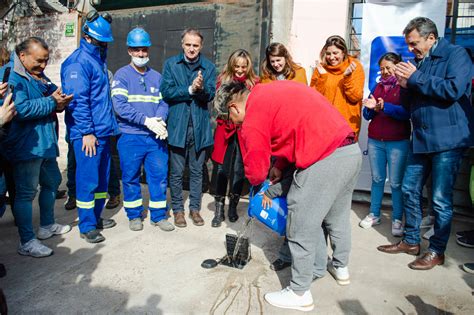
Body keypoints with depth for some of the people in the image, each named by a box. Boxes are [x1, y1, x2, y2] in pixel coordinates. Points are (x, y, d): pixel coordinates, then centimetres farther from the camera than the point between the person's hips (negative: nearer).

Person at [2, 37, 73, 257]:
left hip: (46, 144, 10)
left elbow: (55, 95, 20)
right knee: (26, 192, -3)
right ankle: (27, 242, 7)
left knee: (52, 182, 21)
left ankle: (47, 226, 38)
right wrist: (52, 102, -19)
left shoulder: (40, 77, 15)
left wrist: (60, 101, -4)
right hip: (26, 146, -10)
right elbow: (21, 109, -27)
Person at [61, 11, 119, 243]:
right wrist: (87, 132, -18)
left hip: (103, 130, 9)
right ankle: (87, 227, 10)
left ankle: (96, 217, 28)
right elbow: (77, 100, -16)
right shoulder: (78, 63, -10)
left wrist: (109, 125, 16)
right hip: (87, 133, -9)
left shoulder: (98, 58, 18)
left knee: (102, 177, 14)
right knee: (88, 179, -2)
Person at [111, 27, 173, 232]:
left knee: (160, 176, 6)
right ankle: (134, 215, 25)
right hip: (131, 137, -3)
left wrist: (159, 120, -14)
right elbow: (120, 106, -12)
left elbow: (163, 102, 7)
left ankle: (158, 215, 21)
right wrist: (146, 120, -19)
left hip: (156, 137, 3)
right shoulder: (122, 75, 0)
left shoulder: (156, 76, 12)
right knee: (131, 178, 8)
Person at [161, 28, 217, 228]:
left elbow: (210, 94, -5)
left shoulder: (208, 67, 6)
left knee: (197, 171, 10)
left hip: (199, 126, 1)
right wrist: (190, 89, -16)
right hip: (177, 125, -1)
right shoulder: (171, 64, 5)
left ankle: (195, 208, 24)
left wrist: (201, 88, -25)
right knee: (176, 171, 6)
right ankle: (177, 209, 21)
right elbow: (166, 92, -7)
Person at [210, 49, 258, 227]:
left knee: (239, 170, 5)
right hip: (226, 130, 0)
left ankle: (233, 207, 21)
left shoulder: (254, 83, 4)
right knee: (222, 169, -2)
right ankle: (219, 210, 8)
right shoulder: (223, 80, 7)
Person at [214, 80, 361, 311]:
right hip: (351, 150, 10)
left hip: (325, 160, -10)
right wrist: (280, 166, 16)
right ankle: (341, 266, 47)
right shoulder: (268, 91, 18)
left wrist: (257, 182, 21)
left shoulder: (253, 118, -8)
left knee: (301, 227, 4)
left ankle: (300, 294, 18)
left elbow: (256, 170, -2)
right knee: (338, 215, 26)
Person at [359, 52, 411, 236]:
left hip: (398, 142, -4)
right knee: (377, 179, 10)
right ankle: (374, 215, 19)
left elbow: (407, 112, -13)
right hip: (375, 141, 4)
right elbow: (367, 115, 13)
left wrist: (384, 107, -24)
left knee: (396, 182, 0)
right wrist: (370, 108, -9)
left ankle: (397, 220, 10)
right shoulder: (378, 86, 14)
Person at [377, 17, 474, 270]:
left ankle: (437, 251, 14)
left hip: (447, 139, -7)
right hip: (420, 138, 7)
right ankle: (411, 241, 25)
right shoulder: (418, 63, 15)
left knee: (441, 198, -1)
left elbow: (453, 89, -21)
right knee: (409, 189, 11)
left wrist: (415, 79, -14)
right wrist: (406, 86, 0)